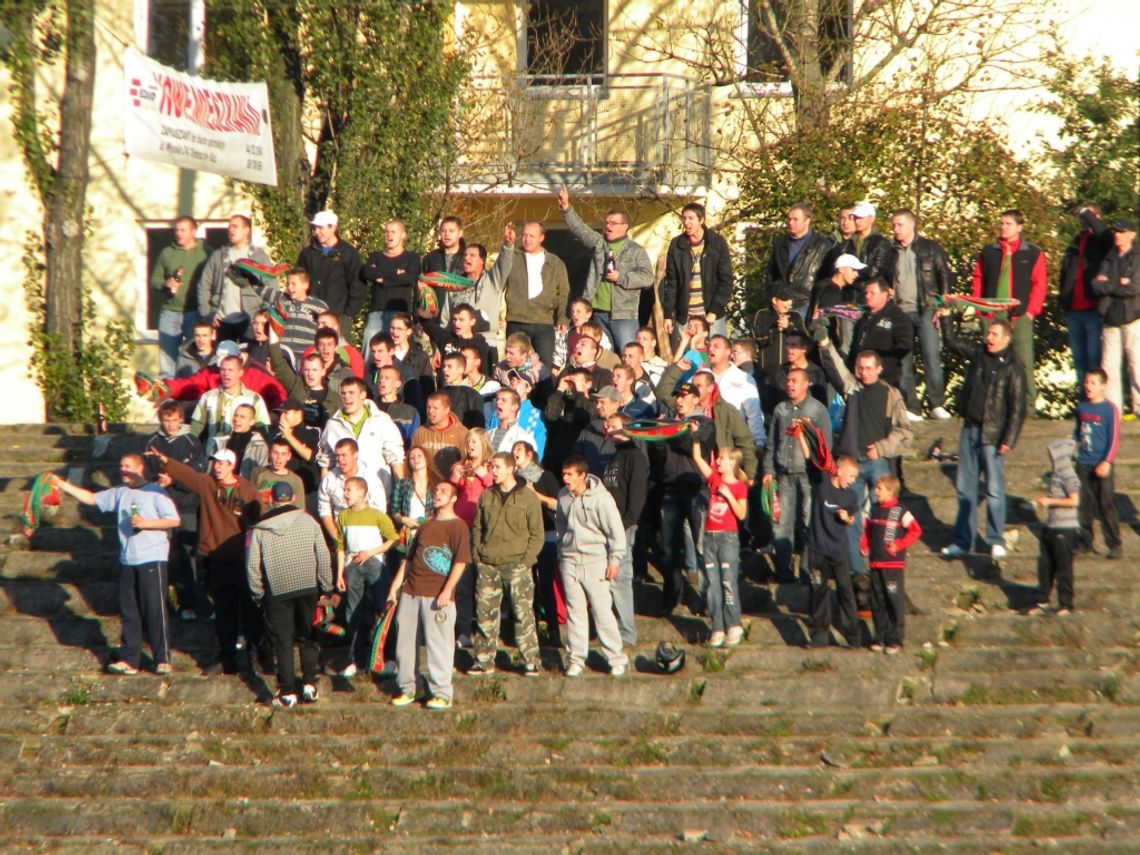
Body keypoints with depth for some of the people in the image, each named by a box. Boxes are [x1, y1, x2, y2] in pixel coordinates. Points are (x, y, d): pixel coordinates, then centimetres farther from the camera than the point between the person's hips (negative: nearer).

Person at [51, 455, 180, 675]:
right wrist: (61, 484, 5)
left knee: (155, 609, -5)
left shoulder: (155, 492, -6)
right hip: (127, 561, 6)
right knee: (128, 611, 9)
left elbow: (174, 520, -10)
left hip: (152, 559, -6)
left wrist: (146, 523, -16)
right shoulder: (119, 493, 11)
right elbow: (91, 498, 11)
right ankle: (129, 660, 15)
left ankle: (163, 659, 1)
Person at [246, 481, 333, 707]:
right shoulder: (308, 522, -1)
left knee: (282, 641, 4)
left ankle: (287, 692, 2)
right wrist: (326, 587, 10)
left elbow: (253, 565, -3)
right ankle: (309, 685, 11)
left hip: (276, 591, -1)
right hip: (307, 587, 1)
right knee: (308, 637, 15)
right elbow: (323, 557, 0)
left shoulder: (259, 529, -3)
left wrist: (258, 593, 8)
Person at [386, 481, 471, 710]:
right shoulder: (425, 525, 20)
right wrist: (395, 586, 16)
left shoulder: (458, 526, -1)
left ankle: (441, 694, 0)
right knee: (405, 641, 8)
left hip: (438, 595, -7)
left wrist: (447, 590, -20)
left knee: (439, 644, -5)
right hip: (410, 592, 7)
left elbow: (460, 562, -11)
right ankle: (407, 689, 17)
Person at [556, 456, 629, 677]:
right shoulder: (563, 496, 5)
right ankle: (577, 659, 13)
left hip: (595, 561, -5)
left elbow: (616, 531, -8)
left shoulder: (600, 497, -12)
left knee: (602, 611, -5)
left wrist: (614, 560, -9)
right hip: (569, 561, 5)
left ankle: (616, 659, 2)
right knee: (574, 611, 7)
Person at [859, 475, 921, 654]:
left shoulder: (900, 512, -9)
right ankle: (880, 637, 19)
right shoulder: (873, 510, 9)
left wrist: (898, 545, -14)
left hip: (894, 565, -6)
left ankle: (895, 640, 2)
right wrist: (864, 546, 4)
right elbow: (867, 530, 19)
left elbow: (915, 531, -8)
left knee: (895, 601, -4)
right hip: (875, 564, 6)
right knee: (877, 602, 10)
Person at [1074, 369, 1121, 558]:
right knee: (1084, 505, 9)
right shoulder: (1082, 407, 8)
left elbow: (1114, 439, -10)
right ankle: (1085, 541, 19)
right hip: (1083, 464, 5)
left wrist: (1106, 462, -16)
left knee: (1106, 506, -5)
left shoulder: (1110, 409, -9)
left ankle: (1114, 544, 0)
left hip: (1102, 466, -5)